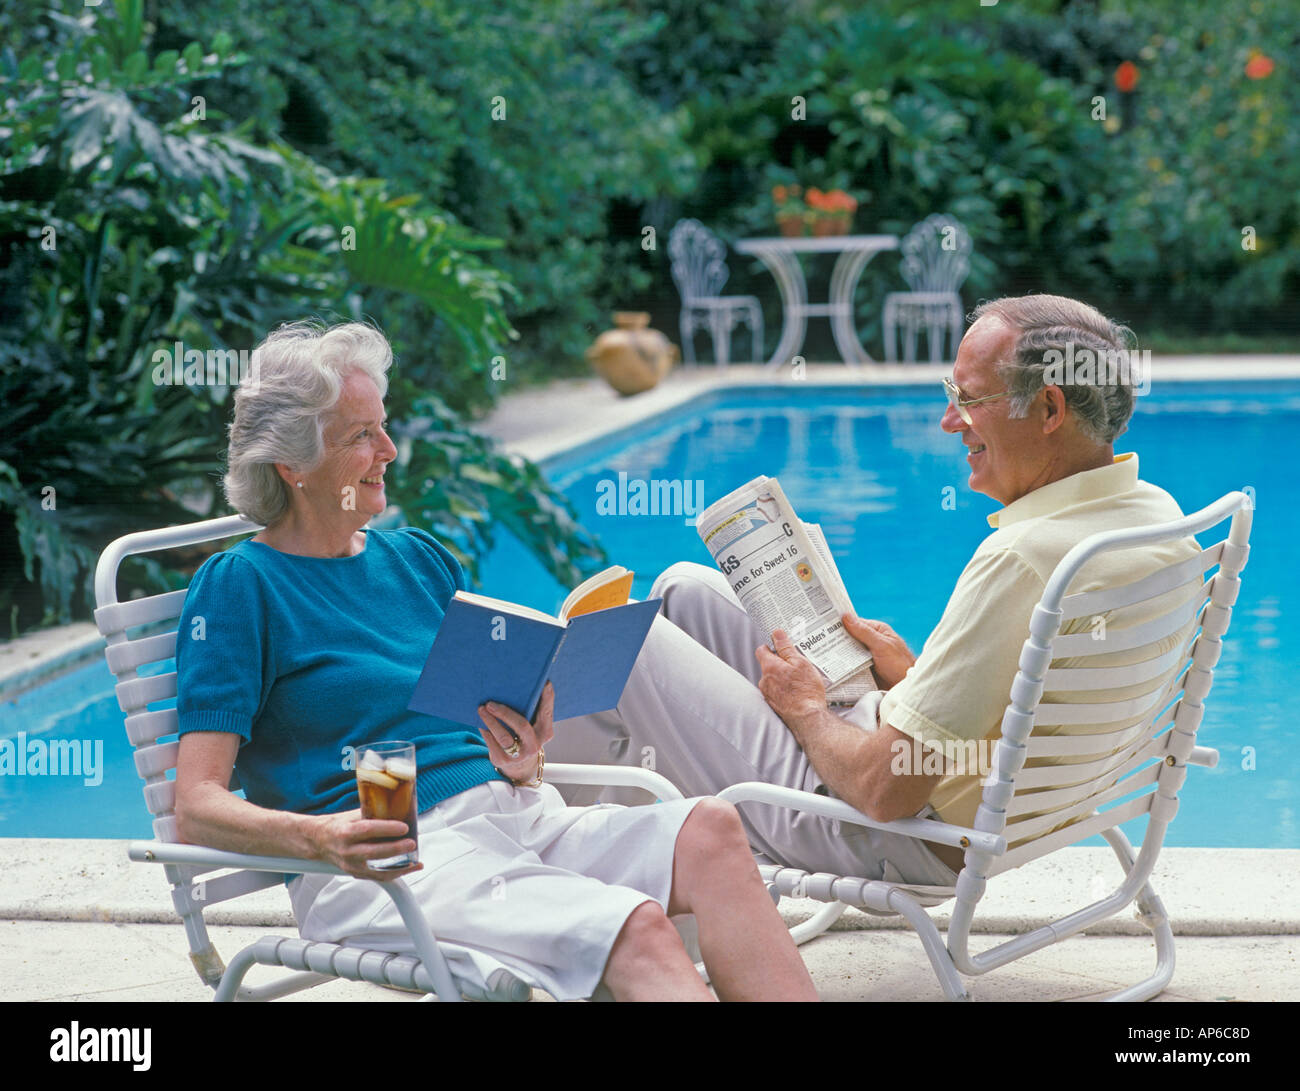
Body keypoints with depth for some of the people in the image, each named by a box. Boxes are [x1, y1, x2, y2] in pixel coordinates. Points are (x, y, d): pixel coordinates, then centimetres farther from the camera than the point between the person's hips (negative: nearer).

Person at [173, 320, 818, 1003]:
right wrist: (318, 837, -28)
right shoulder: (238, 585, 1)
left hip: (514, 815, 6)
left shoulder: (420, 559, 20)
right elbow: (196, 809, -8)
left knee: (710, 829, -23)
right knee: (639, 930, -30)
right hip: (391, 863, -6)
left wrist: (523, 762, -5)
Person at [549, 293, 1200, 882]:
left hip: (907, 844, -9)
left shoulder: (1023, 561, -32)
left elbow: (885, 790, -29)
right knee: (686, 589, 19)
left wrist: (807, 709, -9)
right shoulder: (1155, 513, -3)